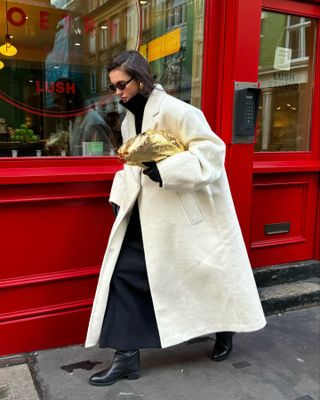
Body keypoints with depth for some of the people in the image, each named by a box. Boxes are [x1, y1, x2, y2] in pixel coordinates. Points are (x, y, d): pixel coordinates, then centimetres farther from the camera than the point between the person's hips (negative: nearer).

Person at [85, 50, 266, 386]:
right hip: (148, 213, 7)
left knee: (206, 272, 10)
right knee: (124, 271, 0)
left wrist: (163, 170, -30)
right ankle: (126, 356, 10)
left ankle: (224, 331, 40)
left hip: (187, 211, -7)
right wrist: (120, 197, 5)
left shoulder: (175, 111, -15)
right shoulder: (129, 121, 11)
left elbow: (211, 150, -21)